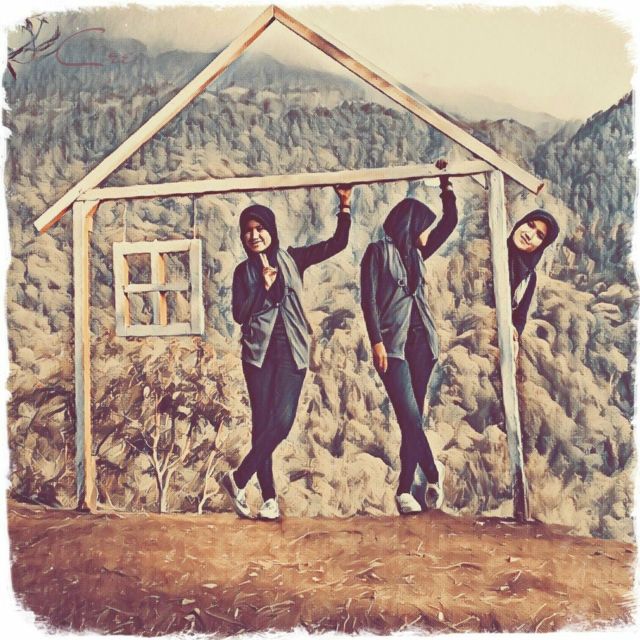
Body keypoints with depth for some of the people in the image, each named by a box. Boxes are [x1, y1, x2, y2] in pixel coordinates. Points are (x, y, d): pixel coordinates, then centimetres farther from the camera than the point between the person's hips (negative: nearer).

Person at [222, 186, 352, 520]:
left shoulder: (292, 259, 8)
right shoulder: (243, 271, 9)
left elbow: (337, 243, 3)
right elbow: (239, 314, 0)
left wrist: (344, 206, -6)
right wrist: (264, 287, -11)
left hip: (292, 352, 0)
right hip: (259, 352, 0)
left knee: (281, 421, -14)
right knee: (262, 424, -1)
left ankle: (238, 479, 0)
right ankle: (269, 498, 7)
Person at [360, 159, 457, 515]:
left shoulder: (417, 253, 17)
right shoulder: (379, 251, 0)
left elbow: (451, 222, 20)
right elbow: (368, 298, -7)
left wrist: (446, 184, 12)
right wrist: (376, 341, -14)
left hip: (422, 341, 6)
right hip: (393, 343, -6)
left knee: (413, 418, 5)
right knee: (410, 417, -13)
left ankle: (405, 489, 12)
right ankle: (433, 471, 7)